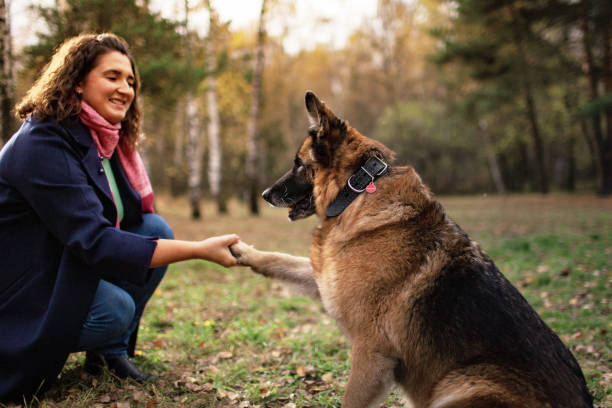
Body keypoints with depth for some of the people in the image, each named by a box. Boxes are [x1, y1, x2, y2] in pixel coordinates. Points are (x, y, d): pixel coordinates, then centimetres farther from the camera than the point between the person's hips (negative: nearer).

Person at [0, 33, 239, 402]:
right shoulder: (42, 144, -25)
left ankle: (110, 350, 3)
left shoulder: (106, 139, 3)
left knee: (156, 228, -8)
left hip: (63, 265, 8)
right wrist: (199, 250, -36)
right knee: (115, 310, -30)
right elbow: (93, 242, -33)